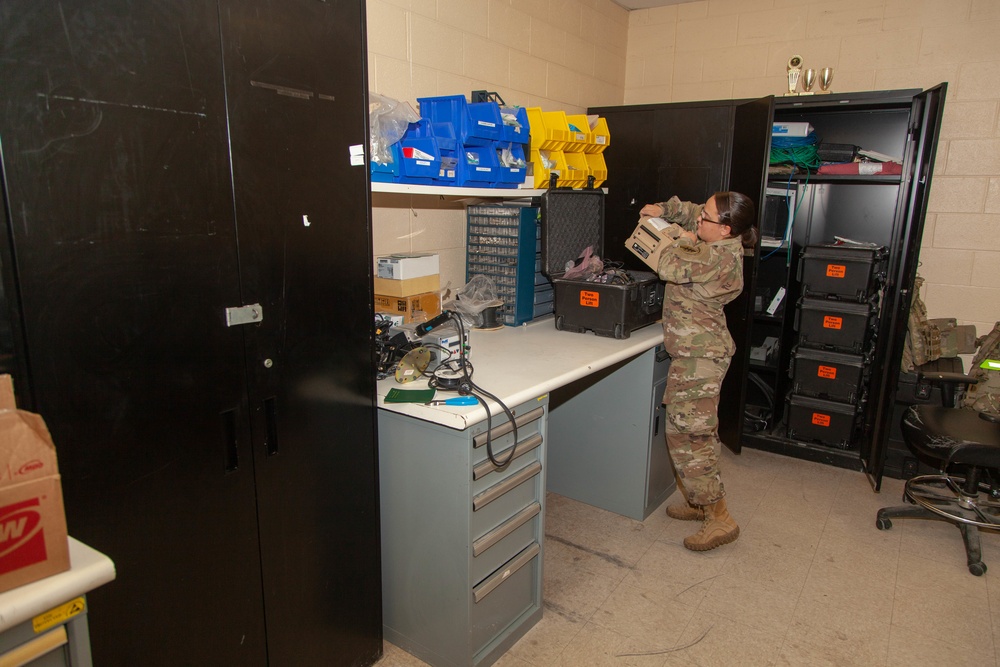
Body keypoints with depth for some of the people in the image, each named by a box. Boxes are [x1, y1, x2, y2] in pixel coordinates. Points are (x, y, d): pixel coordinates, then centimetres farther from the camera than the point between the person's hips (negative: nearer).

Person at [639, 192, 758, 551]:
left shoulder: (718, 257, -23)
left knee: (686, 432, -7)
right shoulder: (722, 247, 7)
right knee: (700, 431, 17)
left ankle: (719, 519, 1)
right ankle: (702, 502, 30)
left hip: (699, 354, -11)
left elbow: (670, 268, -23)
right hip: (703, 349, 11)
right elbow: (689, 212, 23)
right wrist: (663, 209, 8)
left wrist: (683, 240, -5)